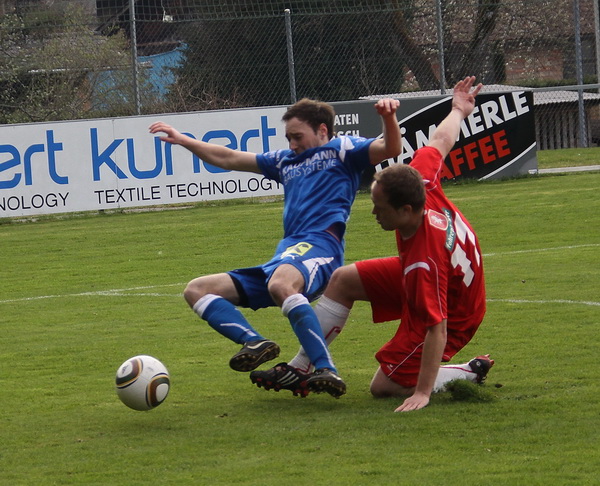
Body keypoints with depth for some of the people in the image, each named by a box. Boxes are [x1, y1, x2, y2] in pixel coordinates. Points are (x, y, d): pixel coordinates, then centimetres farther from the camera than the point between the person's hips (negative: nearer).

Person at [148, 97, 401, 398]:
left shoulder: (341, 150, 11)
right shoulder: (285, 161, 32)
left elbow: (389, 149, -5)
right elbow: (228, 159, 37)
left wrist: (388, 116, -25)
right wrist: (182, 140, 33)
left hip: (319, 247, -9)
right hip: (283, 262, 9)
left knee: (280, 283, -44)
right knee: (196, 291, 2)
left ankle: (326, 370, -47)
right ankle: (255, 342, -23)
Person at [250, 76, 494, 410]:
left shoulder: (424, 263, -43)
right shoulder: (422, 179, -24)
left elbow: (437, 329, -39)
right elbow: (442, 141, -3)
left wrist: (423, 393, -37)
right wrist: (458, 111, 20)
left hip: (450, 313, -9)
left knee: (384, 387, -6)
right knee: (343, 280, 9)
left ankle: (469, 374, 5)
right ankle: (299, 370, 18)